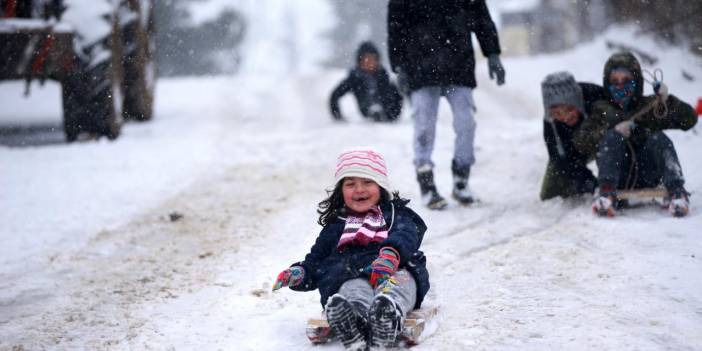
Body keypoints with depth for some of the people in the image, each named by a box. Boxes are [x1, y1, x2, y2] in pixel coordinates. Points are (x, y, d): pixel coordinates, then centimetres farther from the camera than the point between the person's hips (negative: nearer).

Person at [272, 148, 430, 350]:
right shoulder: (335, 227, 34)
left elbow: (406, 235, 2)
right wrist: (299, 273, 6)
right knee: (354, 288, -38)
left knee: (400, 280, -39)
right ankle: (354, 321, -71)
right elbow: (315, 260, 32)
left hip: (395, 270, 0)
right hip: (351, 275, 0)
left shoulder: (395, 214, 25)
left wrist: (391, 253, -23)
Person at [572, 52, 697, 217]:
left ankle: (676, 191, -38)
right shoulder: (601, 110, 17)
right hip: (618, 177, 0)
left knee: (658, 138, -22)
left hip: (648, 177, 0)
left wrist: (667, 101, -8)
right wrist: (612, 131, -13)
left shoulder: (650, 105, 18)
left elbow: (689, 119, 9)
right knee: (612, 137, -23)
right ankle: (607, 192, -41)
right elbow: (580, 143, 2)